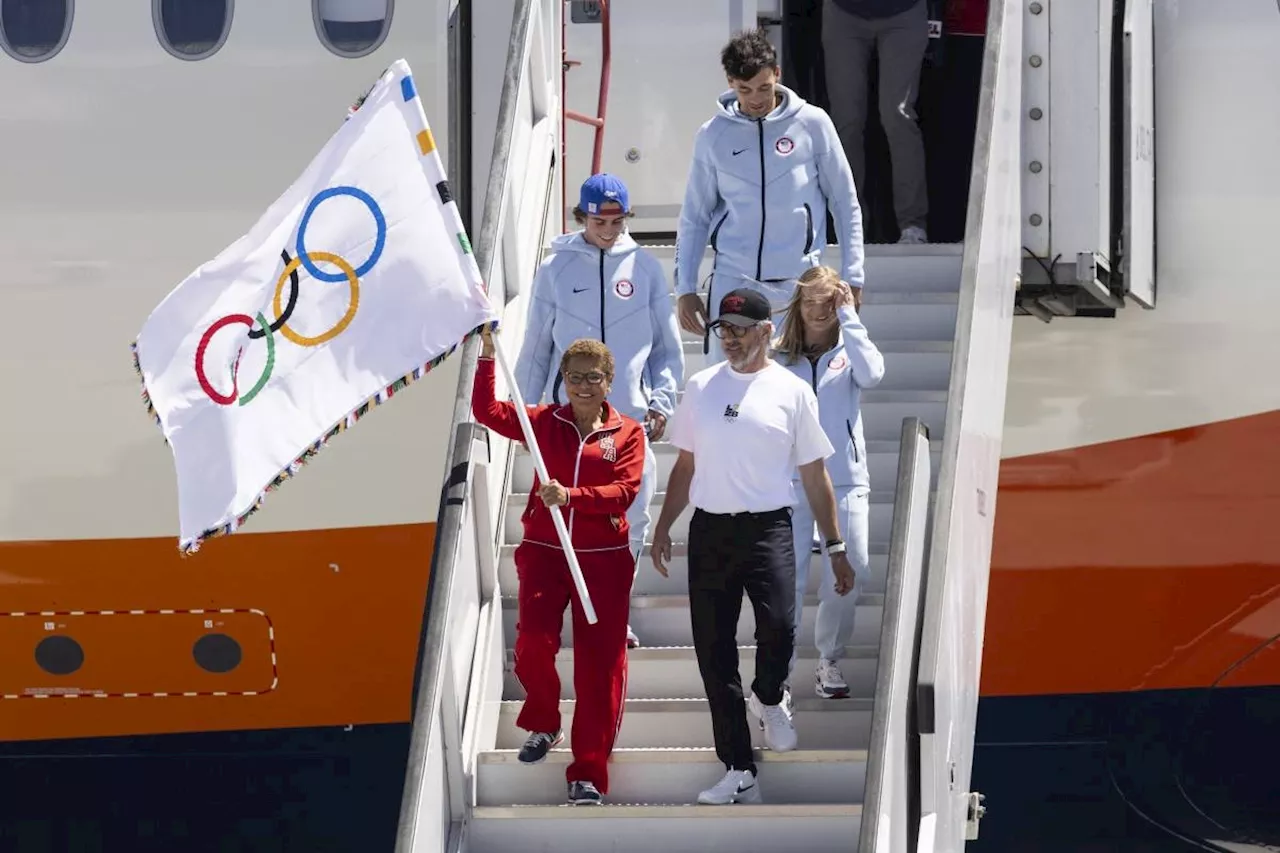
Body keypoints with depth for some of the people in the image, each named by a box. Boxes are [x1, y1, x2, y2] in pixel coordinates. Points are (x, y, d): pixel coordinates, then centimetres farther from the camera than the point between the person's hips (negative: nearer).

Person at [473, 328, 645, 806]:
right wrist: (487, 356, -13)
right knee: (533, 644, -14)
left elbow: (624, 491, -11)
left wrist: (571, 496, -25)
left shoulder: (627, 433, 1)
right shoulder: (544, 423, 6)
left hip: (604, 558, -1)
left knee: (600, 662, -3)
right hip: (544, 552, 1)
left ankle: (588, 772, 1)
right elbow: (486, 411, -3)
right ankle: (542, 726, 17)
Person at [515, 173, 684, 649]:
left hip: (632, 414, 1)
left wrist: (661, 401, 0)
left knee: (632, 520, 2)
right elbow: (536, 349, 10)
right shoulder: (556, 269, 4)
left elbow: (668, 347, 12)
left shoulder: (645, 267, 6)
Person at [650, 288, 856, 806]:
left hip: (767, 528, -3)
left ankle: (770, 700, 12)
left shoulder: (792, 392, 4)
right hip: (708, 530, 3)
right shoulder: (701, 388, 12)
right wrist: (663, 527, 10)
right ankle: (738, 772, 5)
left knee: (778, 627, -23)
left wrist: (835, 547, 5)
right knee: (714, 650, 0)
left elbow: (815, 475, 7)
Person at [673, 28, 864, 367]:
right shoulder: (713, 136, 2)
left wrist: (852, 276, 1)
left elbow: (845, 204, 5)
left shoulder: (812, 124, -1)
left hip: (798, 283, -1)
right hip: (732, 281, 1)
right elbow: (694, 217, 10)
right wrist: (685, 288, 4)